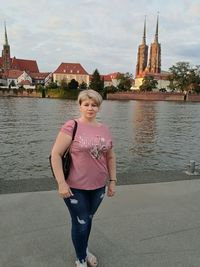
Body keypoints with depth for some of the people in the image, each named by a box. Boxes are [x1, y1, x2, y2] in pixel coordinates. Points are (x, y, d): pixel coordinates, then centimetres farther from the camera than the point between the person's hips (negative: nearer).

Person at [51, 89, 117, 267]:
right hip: (75, 187, -4)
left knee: (89, 219, 22)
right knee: (80, 223, 11)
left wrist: (112, 181, 8)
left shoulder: (105, 129, 2)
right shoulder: (71, 126, -14)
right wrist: (61, 183, -18)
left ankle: (85, 249, 50)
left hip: (98, 186, 5)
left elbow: (111, 157, 11)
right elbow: (56, 154, -15)